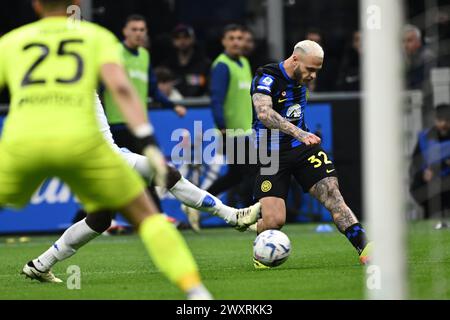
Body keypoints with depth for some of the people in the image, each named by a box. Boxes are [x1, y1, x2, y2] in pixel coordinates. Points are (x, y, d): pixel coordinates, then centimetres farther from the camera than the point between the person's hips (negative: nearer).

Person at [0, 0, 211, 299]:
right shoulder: (98, 36, 20)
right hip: (79, 140, 0)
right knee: (146, 215, 16)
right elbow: (120, 85, 2)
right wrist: (149, 143, -4)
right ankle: (195, 290, 1)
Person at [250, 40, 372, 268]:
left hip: (302, 147, 6)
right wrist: (297, 132, -49)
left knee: (332, 195, -16)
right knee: (274, 221, -16)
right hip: (272, 155, -5)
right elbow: (264, 114, -38)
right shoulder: (267, 78, -19)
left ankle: (364, 249, -20)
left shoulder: (301, 78, 6)